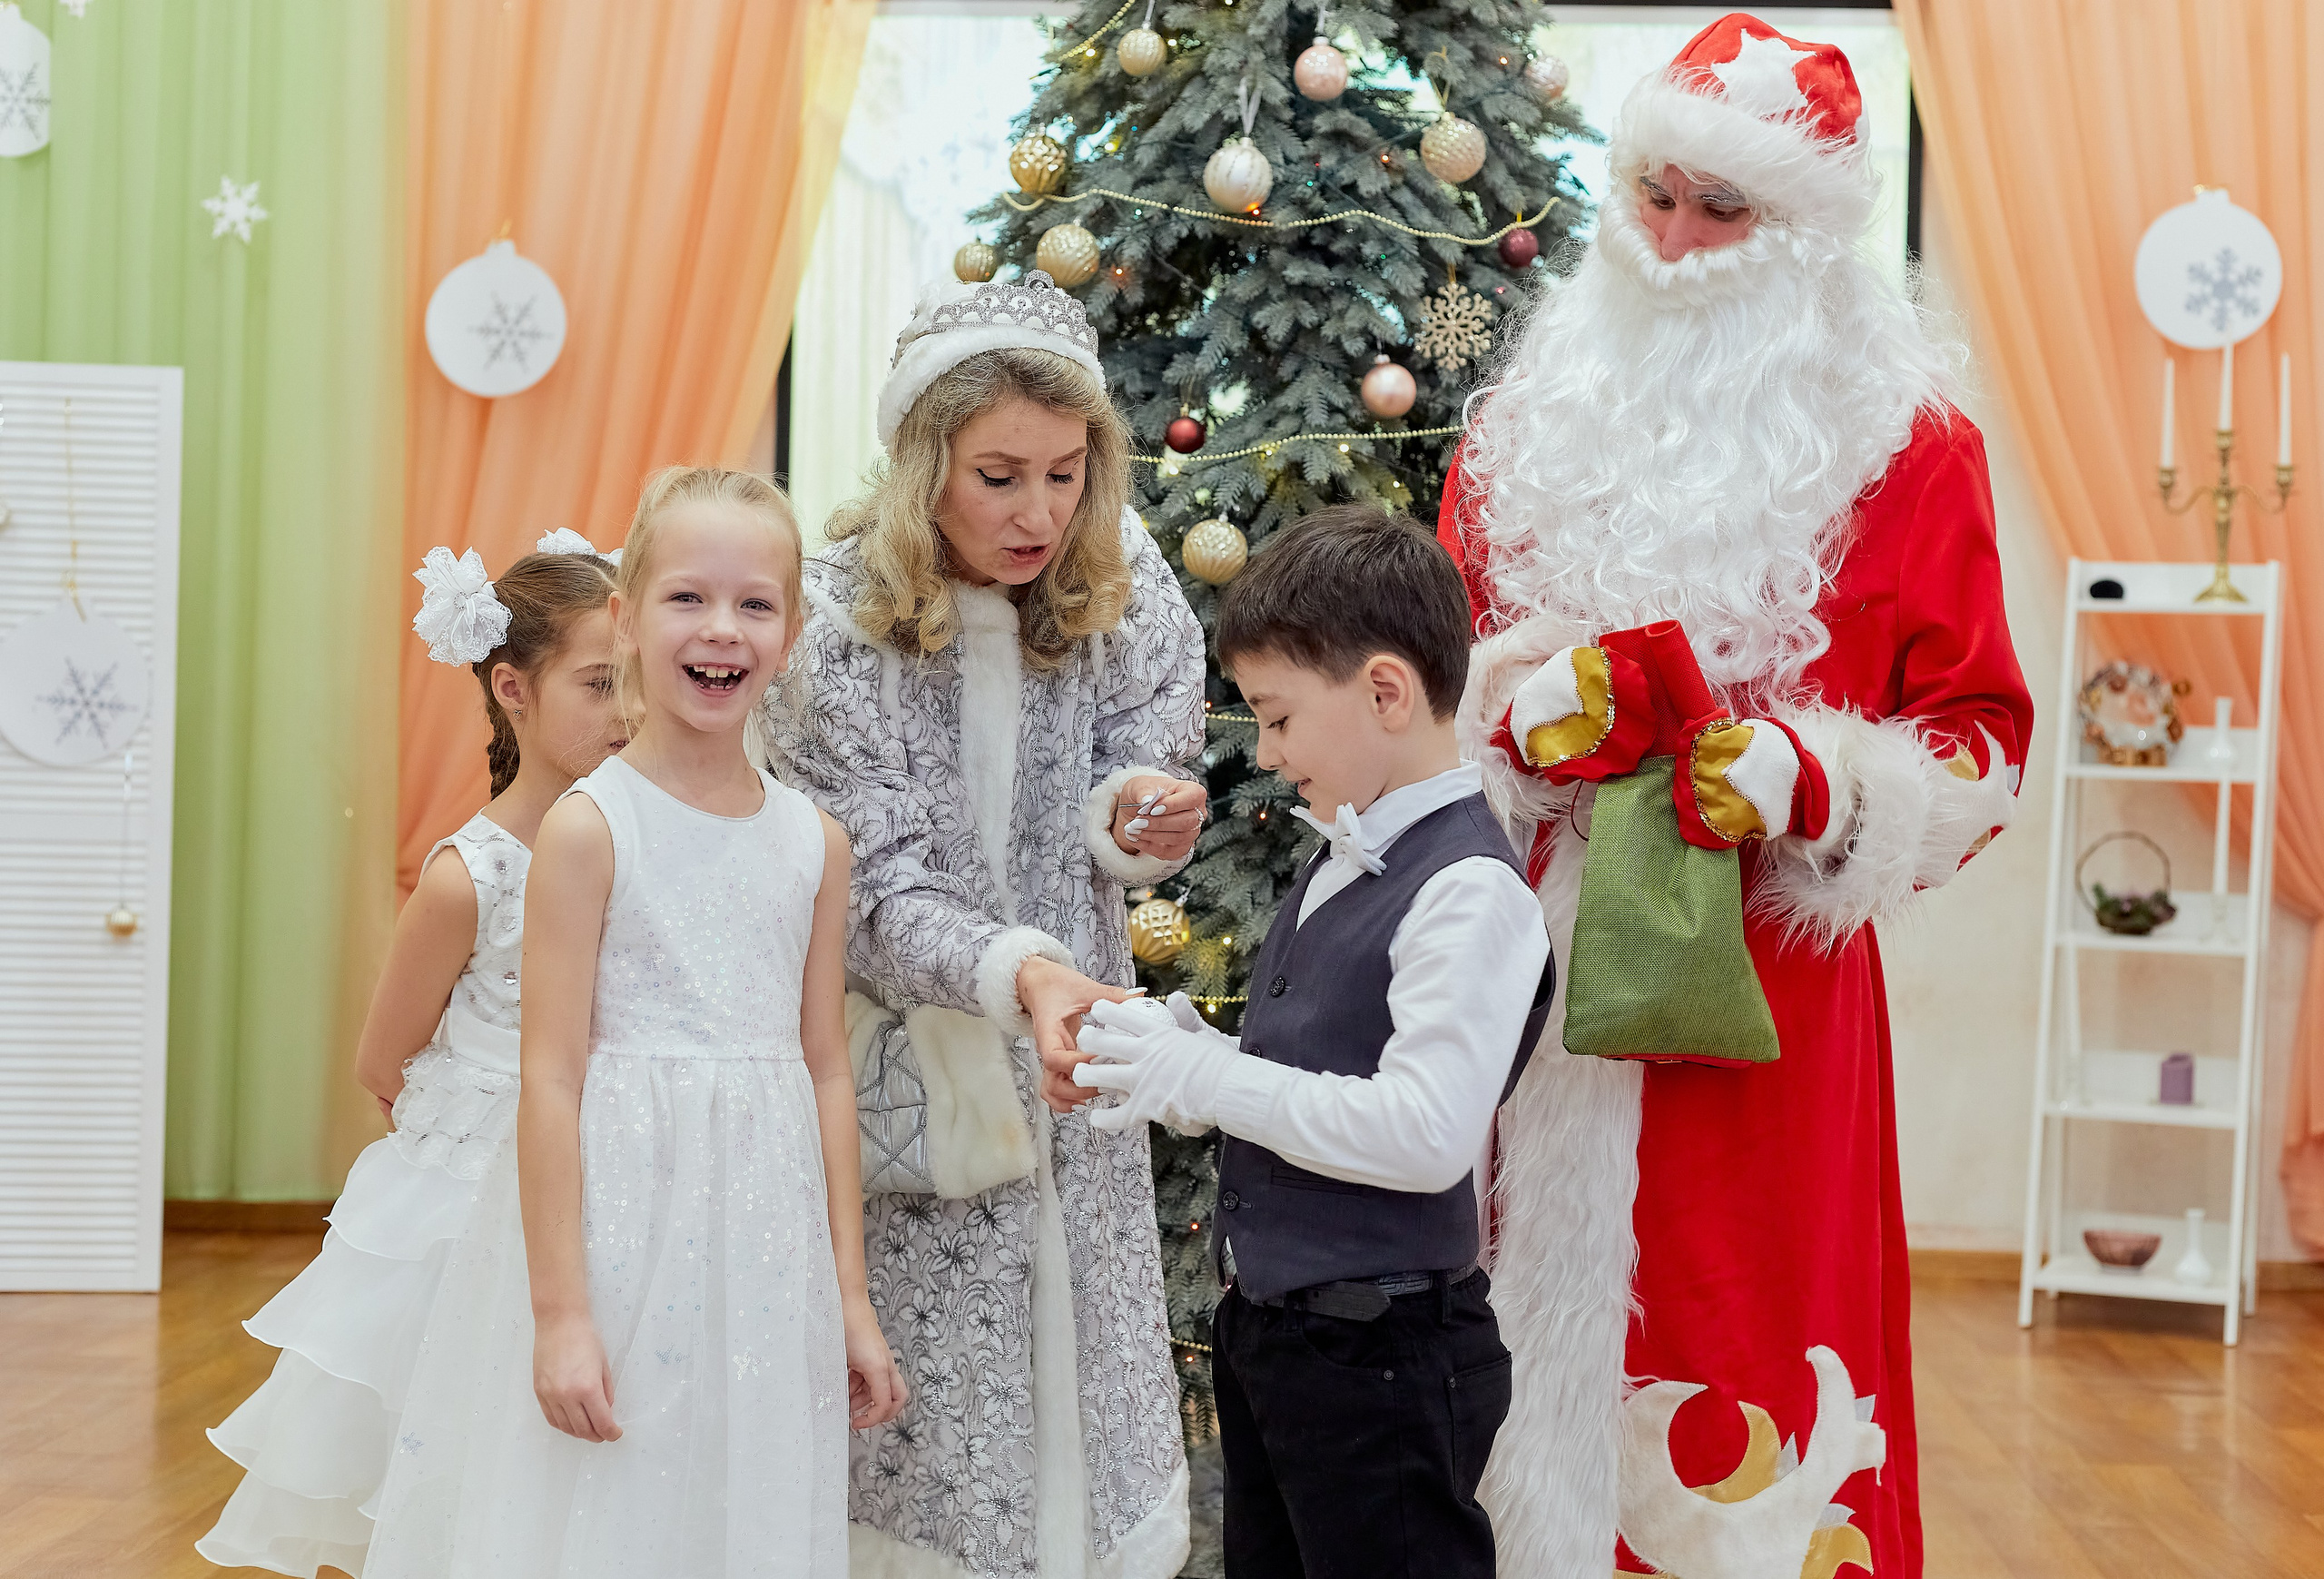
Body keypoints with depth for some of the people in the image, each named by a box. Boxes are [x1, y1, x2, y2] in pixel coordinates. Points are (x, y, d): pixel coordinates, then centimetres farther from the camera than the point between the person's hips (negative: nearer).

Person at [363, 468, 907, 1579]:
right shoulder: (590, 826, -8)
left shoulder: (814, 841, 6)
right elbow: (551, 1080, -10)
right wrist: (559, 1313, -12)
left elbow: (826, 1071, 10)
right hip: (617, 1221, -4)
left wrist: (850, 1297, 10)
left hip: (767, 1236, 4)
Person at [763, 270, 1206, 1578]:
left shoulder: (1116, 593, -3)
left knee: (1081, 1367, 8)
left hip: (1071, 1050, 4)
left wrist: (1134, 819, -22)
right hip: (913, 1064, -4)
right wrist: (1022, 972, -36)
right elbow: (880, 894, -18)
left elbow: (1138, 763, 3)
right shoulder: (842, 621, -15)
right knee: (919, 1395, 0)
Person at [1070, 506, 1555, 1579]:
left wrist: (1211, 1079, -20)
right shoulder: (1340, 865, 10)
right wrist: (1189, 1060, -1)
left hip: (1381, 1359, -9)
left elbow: (1428, 1130, -27)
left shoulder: (1469, 889, -19)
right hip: (1268, 1326, 10)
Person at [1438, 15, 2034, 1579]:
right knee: (1539, 1342, 5)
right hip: (1541, 969, 3)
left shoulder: (1903, 445, 0)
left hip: (1759, 994, -3)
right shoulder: (1539, 419, 11)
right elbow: (1438, 660, 17)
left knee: (1740, 1345, -1)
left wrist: (1811, 783, -15)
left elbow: (1980, 737, 3)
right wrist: (1522, 709, -4)